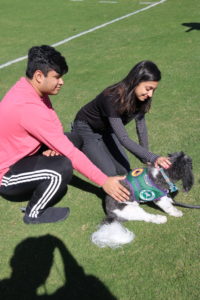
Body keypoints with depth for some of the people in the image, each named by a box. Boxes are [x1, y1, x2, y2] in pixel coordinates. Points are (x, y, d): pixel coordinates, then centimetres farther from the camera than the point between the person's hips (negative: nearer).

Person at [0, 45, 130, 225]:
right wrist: (104, 181, -25)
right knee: (62, 167, -32)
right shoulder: (28, 107, -33)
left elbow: (53, 127, 3)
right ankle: (34, 214, -6)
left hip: (19, 155, 9)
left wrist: (53, 145, -21)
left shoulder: (32, 89, -4)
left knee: (73, 140, 5)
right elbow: (69, 153, -31)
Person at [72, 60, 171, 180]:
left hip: (107, 130, 7)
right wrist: (152, 158, -46)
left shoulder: (139, 98, -16)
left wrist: (145, 157, -1)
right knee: (109, 172, -14)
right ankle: (81, 150, 9)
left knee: (124, 170, -2)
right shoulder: (112, 98, -38)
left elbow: (141, 125, -3)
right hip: (86, 129, -6)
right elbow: (124, 139, -40)